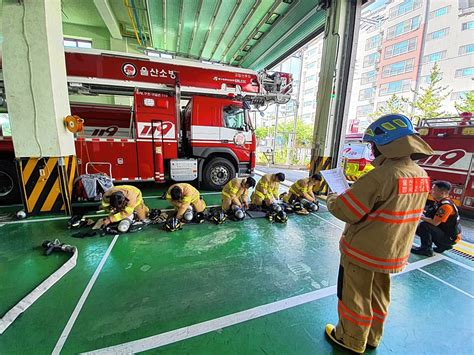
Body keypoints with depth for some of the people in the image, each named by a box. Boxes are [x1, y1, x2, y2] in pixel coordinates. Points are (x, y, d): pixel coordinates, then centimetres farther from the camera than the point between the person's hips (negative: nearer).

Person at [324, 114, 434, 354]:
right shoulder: (421, 176, -1)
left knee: (355, 297, 14)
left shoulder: (381, 175, -28)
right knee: (379, 296, 25)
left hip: (363, 251, -7)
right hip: (393, 253, 8)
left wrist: (331, 199, -4)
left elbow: (345, 210, -24)